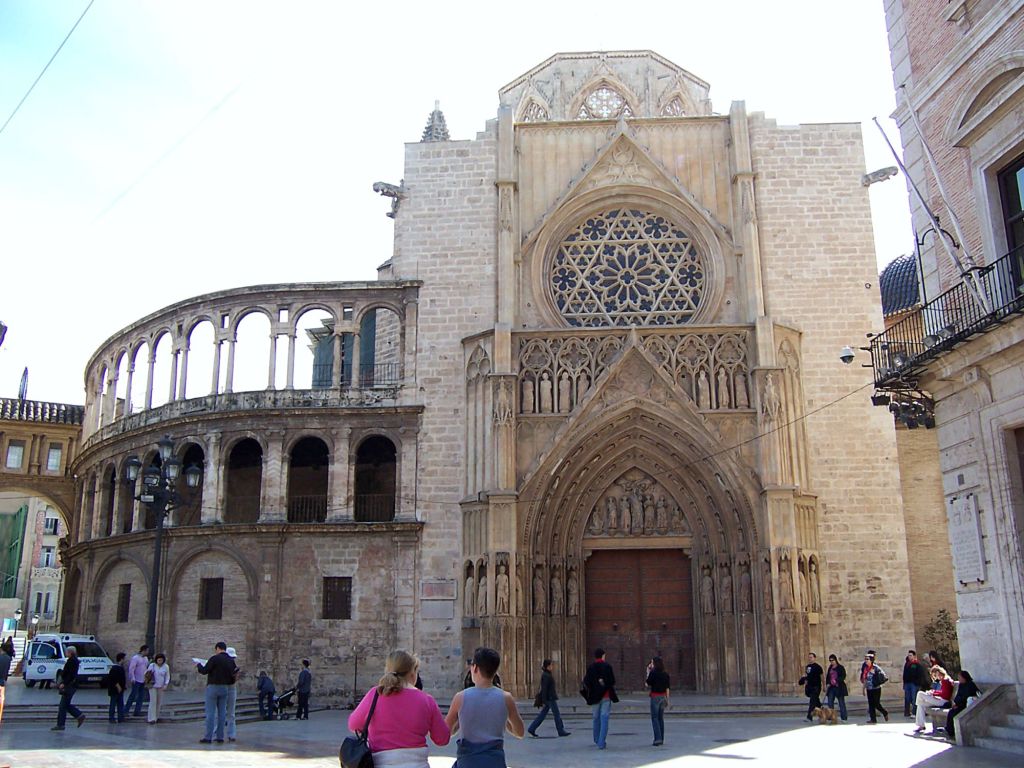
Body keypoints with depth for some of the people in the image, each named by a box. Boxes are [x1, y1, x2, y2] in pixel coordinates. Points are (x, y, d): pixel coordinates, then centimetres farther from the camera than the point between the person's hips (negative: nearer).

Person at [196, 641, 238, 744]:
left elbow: (204, 671, -11)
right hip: (225, 688, 6)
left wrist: (198, 665, 7)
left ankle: (208, 737, -2)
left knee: (210, 712, -2)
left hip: (213, 687, -6)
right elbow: (233, 674, 8)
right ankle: (220, 737, 10)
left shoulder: (215, 658, -12)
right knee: (222, 713, 9)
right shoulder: (231, 661, 7)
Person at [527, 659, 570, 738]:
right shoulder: (545, 676, -16)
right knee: (557, 714, -1)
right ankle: (561, 731, 6)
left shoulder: (547, 674, 14)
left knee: (542, 714, 10)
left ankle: (531, 729, 9)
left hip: (550, 698, 10)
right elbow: (544, 689, -19)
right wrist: (544, 701, -20)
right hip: (550, 698, -10)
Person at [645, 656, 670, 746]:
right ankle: (661, 739, 17)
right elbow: (667, 688, 7)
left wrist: (648, 673, 1)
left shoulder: (652, 673, -12)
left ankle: (658, 738, -12)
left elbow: (647, 685, -4)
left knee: (655, 718, -3)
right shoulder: (665, 674, 5)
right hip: (663, 697, 6)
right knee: (661, 718, 13)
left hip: (655, 696, -6)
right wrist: (667, 700, 15)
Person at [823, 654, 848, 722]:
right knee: (830, 703, 1)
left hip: (839, 687, -6)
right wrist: (827, 684, 6)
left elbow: (843, 676, -11)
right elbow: (827, 677, 20)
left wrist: (836, 681, -22)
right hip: (831, 687, 6)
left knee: (841, 703, -1)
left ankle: (843, 718, 4)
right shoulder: (830, 668, 15)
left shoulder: (840, 667, -3)